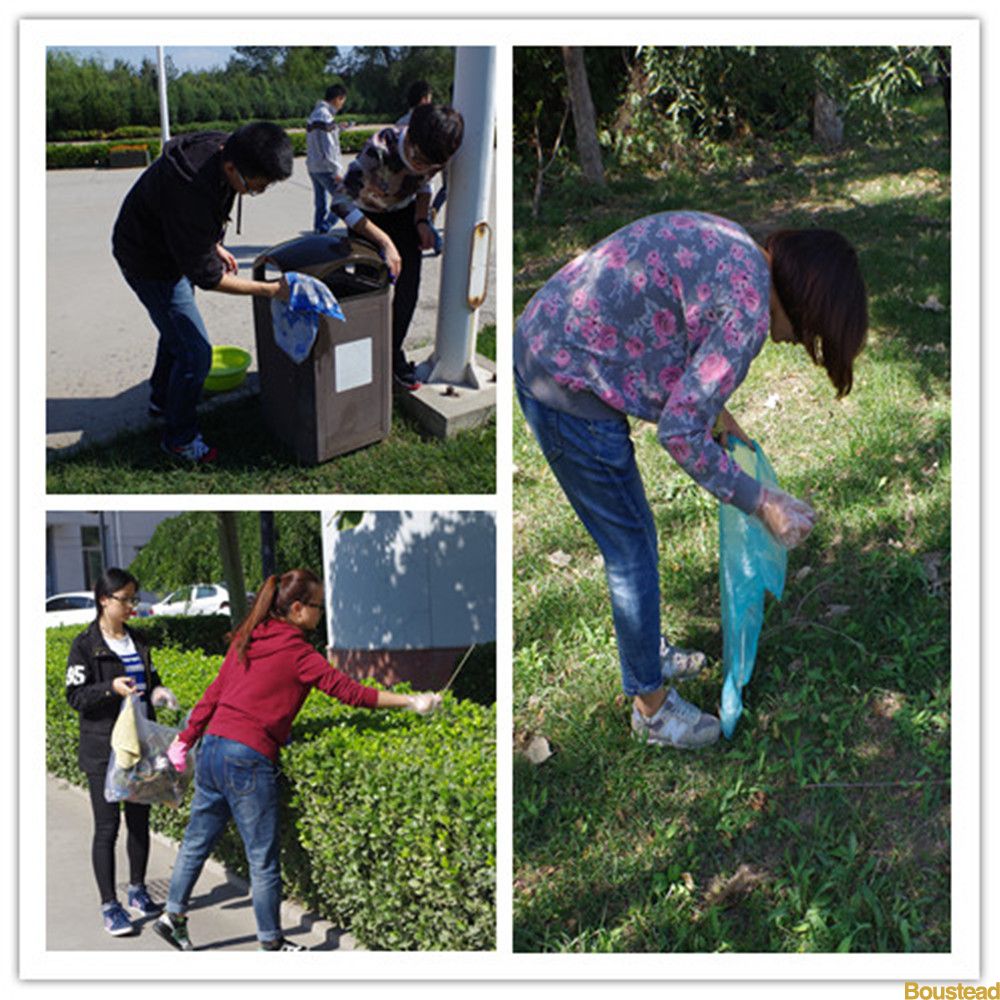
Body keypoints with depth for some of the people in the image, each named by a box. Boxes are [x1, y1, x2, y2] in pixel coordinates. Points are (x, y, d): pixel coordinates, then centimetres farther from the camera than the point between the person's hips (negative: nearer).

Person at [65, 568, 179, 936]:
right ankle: (109, 905, 8)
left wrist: (157, 692, -1)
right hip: (103, 750, -6)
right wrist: (111, 689, -25)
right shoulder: (86, 645, -7)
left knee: (139, 820, 13)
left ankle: (137, 891, 28)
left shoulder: (138, 642, 10)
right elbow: (75, 695, -10)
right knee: (107, 826, -1)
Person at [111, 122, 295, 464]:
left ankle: (161, 400, 51)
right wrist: (271, 290, -30)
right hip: (150, 263, -9)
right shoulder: (192, 192, -41)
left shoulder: (223, 148, -15)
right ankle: (179, 438, 12)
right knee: (194, 352, -7)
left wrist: (215, 244, 9)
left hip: (174, 249, 9)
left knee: (177, 330, 27)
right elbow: (206, 276, -32)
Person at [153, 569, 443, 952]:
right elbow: (347, 690, -16)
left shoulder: (246, 639, 9)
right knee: (263, 858, 6)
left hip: (212, 748, 8)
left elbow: (214, 692, 15)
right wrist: (410, 701, -15)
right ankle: (270, 942, 19)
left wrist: (186, 739, 24)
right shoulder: (296, 652, -12)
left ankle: (173, 914, 31)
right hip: (249, 759, -8)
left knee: (197, 840, 21)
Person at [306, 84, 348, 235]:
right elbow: (327, 147, -20)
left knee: (320, 204, 13)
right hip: (325, 169, -10)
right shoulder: (325, 116, -16)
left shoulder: (314, 114, 15)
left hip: (313, 167, 10)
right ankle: (324, 228, -8)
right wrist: (337, 170, -19)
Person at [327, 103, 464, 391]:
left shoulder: (434, 155, -23)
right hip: (367, 215, -4)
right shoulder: (380, 149, -40)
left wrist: (422, 220, -13)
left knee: (408, 286, -5)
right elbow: (342, 202, -38)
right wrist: (385, 242, -38)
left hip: (404, 211, 4)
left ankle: (393, 353, 10)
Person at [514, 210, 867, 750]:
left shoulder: (728, 243, 9)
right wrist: (761, 503, -10)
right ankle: (652, 707, 27)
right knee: (631, 547, 7)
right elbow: (679, 433, -18)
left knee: (628, 532, 24)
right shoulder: (747, 310, -19)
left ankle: (647, 650, 46)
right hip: (569, 393, -10)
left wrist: (716, 412, 22)